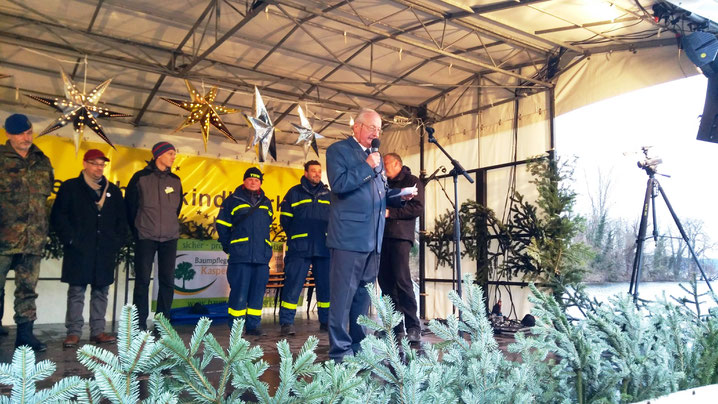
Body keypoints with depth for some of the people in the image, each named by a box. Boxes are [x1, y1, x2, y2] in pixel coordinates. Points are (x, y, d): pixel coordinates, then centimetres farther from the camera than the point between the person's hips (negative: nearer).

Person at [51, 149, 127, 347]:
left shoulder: (113, 191, 15)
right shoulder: (70, 187, 5)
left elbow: (121, 219, 17)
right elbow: (58, 216, 0)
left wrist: (117, 242, 6)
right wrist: (71, 239, -8)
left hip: (105, 251, 3)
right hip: (79, 250, -3)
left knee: (101, 292, 7)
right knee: (76, 291, 0)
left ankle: (98, 331, 13)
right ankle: (73, 332, 6)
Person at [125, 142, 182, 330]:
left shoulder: (175, 180, 10)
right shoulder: (140, 177, 0)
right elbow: (130, 206, 4)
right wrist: (137, 231, 7)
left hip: (169, 238, 3)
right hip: (145, 237, -3)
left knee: (167, 281, 4)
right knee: (142, 281, 0)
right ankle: (140, 323, 8)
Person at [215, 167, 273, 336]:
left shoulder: (266, 203, 18)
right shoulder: (233, 200, 6)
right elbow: (221, 225, 7)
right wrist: (229, 246, 4)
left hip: (262, 256, 4)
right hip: (240, 257, -4)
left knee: (258, 292, 5)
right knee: (239, 291, -5)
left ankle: (253, 325, 14)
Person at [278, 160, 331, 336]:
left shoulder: (328, 194, 16)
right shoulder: (294, 193, 7)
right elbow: (285, 219, 7)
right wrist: (295, 237, 3)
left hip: (324, 249, 3)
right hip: (299, 249, -3)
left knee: (326, 285, 7)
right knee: (293, 285, -5)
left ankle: (326, 321, 18)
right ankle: (286, 323, 1)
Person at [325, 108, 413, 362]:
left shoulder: (376, 157, 22)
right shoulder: (338, 150, 1)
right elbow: (338, 184, -15)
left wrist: (399, 196, 7)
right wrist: (368, 167, -14)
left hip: (373, 239, 7)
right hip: (349, 236, -7)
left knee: (363, 296, 13)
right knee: (342, 297, -5)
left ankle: (359, 347, 23)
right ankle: (340, 352, 3)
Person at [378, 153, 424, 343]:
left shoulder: (412, 181, 4)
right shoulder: (386, 184, 26)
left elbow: (417, 207, -9)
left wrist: (390, 212, -13)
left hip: (400, 236, -7)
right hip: (383, 236, 7)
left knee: (402, 279, -14)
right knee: (385, 280, 3)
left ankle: (413, 327, -9)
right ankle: (394, 326, 8)